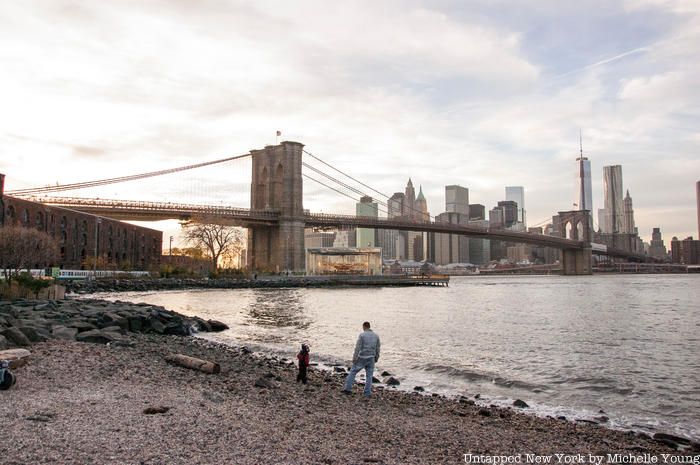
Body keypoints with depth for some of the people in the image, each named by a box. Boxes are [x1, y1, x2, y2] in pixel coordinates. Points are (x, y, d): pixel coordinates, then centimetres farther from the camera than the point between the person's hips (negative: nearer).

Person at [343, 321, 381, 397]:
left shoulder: (362, 335, -9)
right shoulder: (376, 335, 4)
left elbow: (358, 347, -13)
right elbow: (377, 348, 7)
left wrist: (354, 358, -10)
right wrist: (376, 358, 17)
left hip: (362, 358, -3)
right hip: (371, 358, 3)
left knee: (353, 372, 9)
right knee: (369, 376, 9)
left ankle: (348, 388, 7)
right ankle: (367, 393, 7)